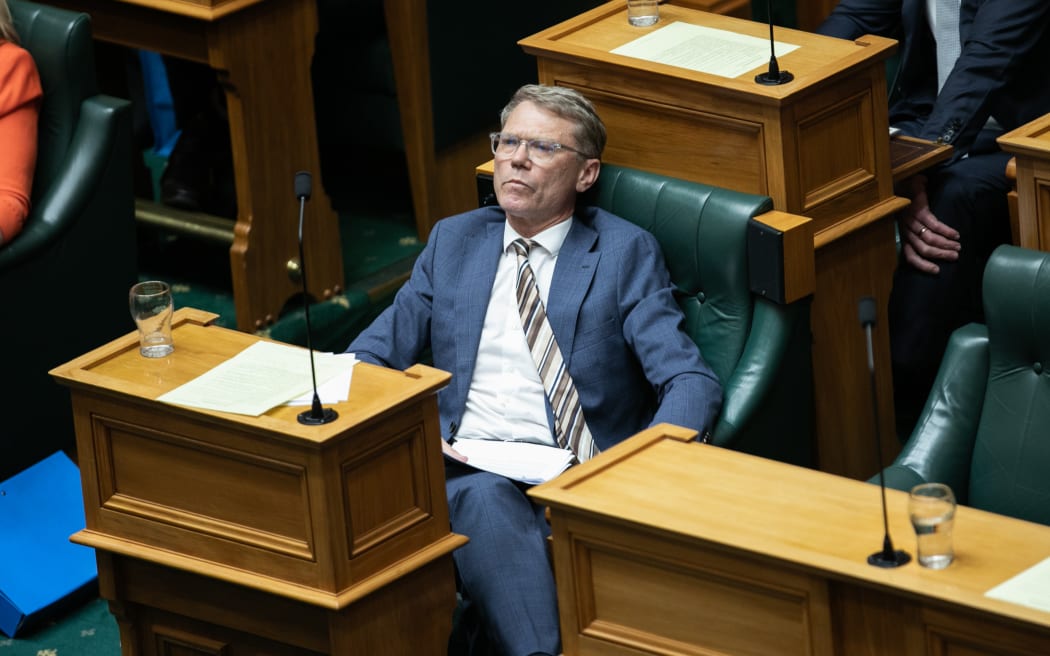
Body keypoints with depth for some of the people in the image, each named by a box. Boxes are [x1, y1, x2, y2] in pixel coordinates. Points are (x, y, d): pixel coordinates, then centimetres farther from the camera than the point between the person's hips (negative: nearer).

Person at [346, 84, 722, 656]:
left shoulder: (624, 253, 8)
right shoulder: (453, 240, 20)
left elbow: (692, 383, -2)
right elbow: (369, 357, 18)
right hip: (458, 472, 3)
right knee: (485, 498, -36)